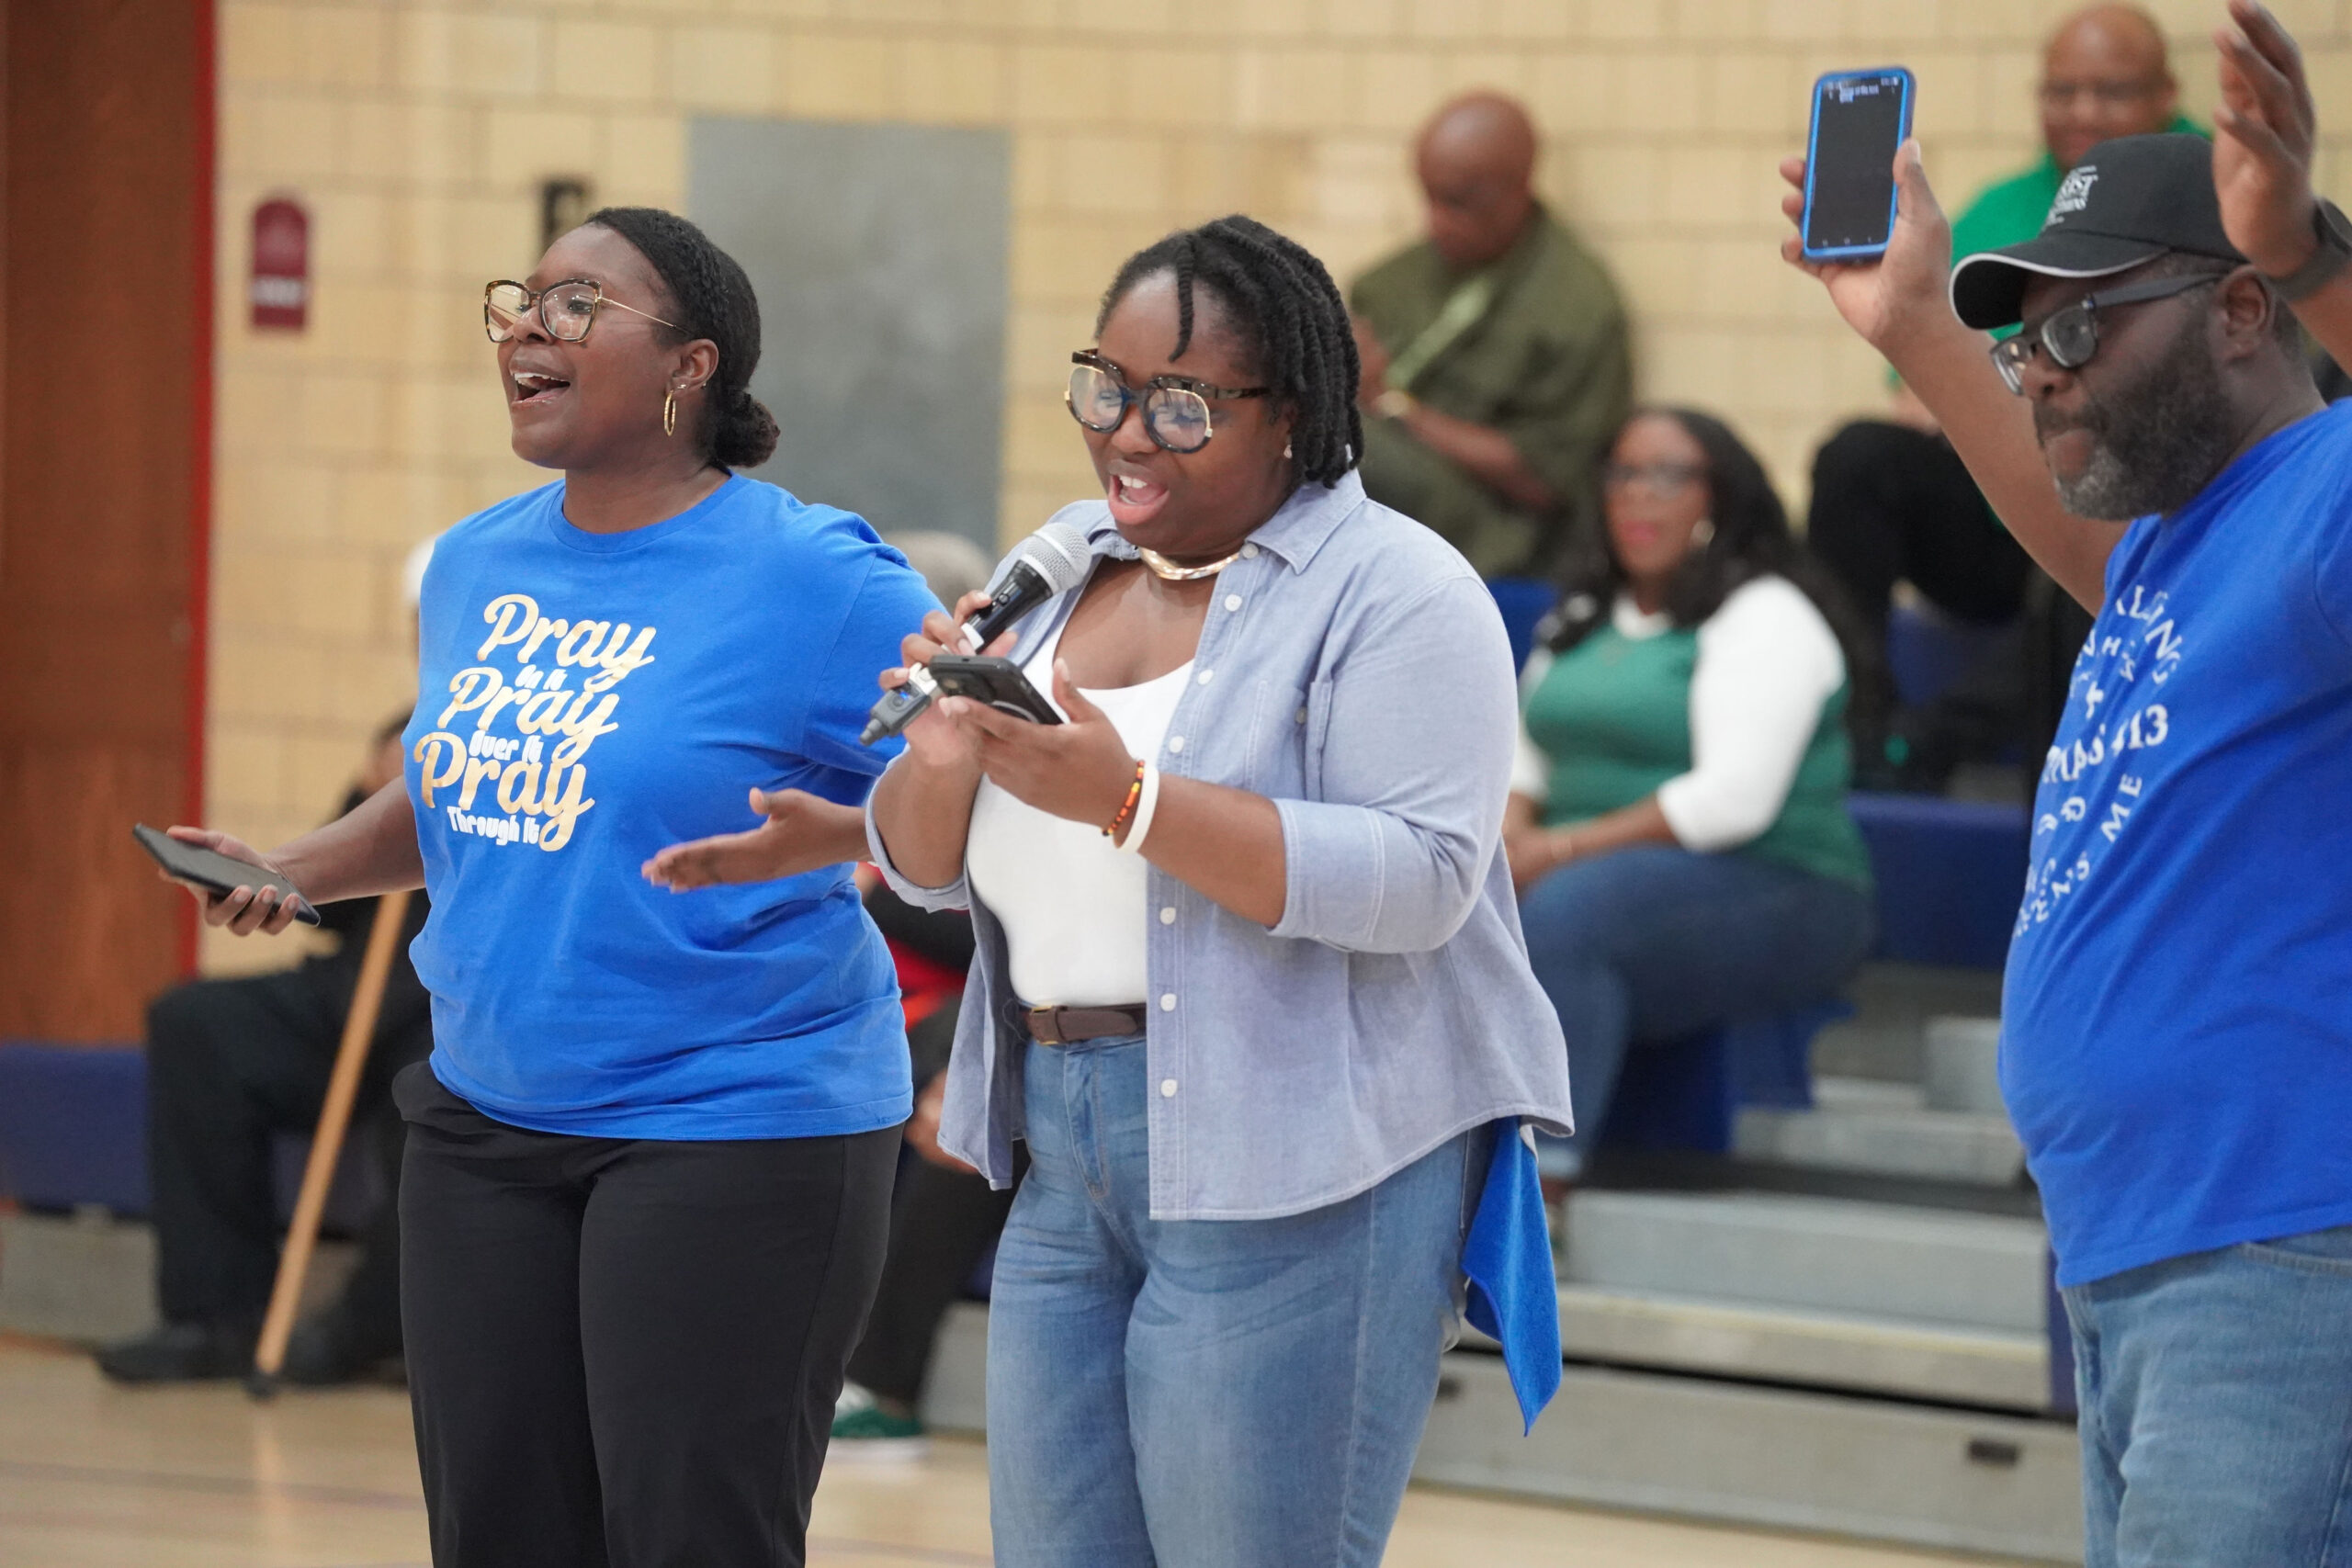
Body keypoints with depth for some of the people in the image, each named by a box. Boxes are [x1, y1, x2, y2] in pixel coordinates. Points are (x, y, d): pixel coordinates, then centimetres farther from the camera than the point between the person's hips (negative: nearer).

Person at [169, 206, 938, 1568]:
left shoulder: (811, 578, -12)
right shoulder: (478, 565, 10)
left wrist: (835, 837, -30)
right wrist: (294, 871, 10)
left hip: (736, 1132, -7)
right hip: (489, 1122, 7)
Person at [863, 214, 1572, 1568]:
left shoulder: (1392, 590, -7)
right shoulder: (1060, 571, 14)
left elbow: (1419, 881, -19)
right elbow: (927, 869, 15)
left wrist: (1127, 798, -25)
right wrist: (944, 761, -9)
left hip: (1295, 1175, -7)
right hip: (1069, 1165, 7)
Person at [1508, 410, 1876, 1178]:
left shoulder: (1767, 617, -5)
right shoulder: (1587, 615, 21)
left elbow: (1732, 798, -17)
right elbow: (1525, 756, 19)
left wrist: (1561, 851, -19)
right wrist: (1512, 832, -5)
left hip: (1763, 891, -7)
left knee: (1564, 912, -37)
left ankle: (1539, 1175, -44)